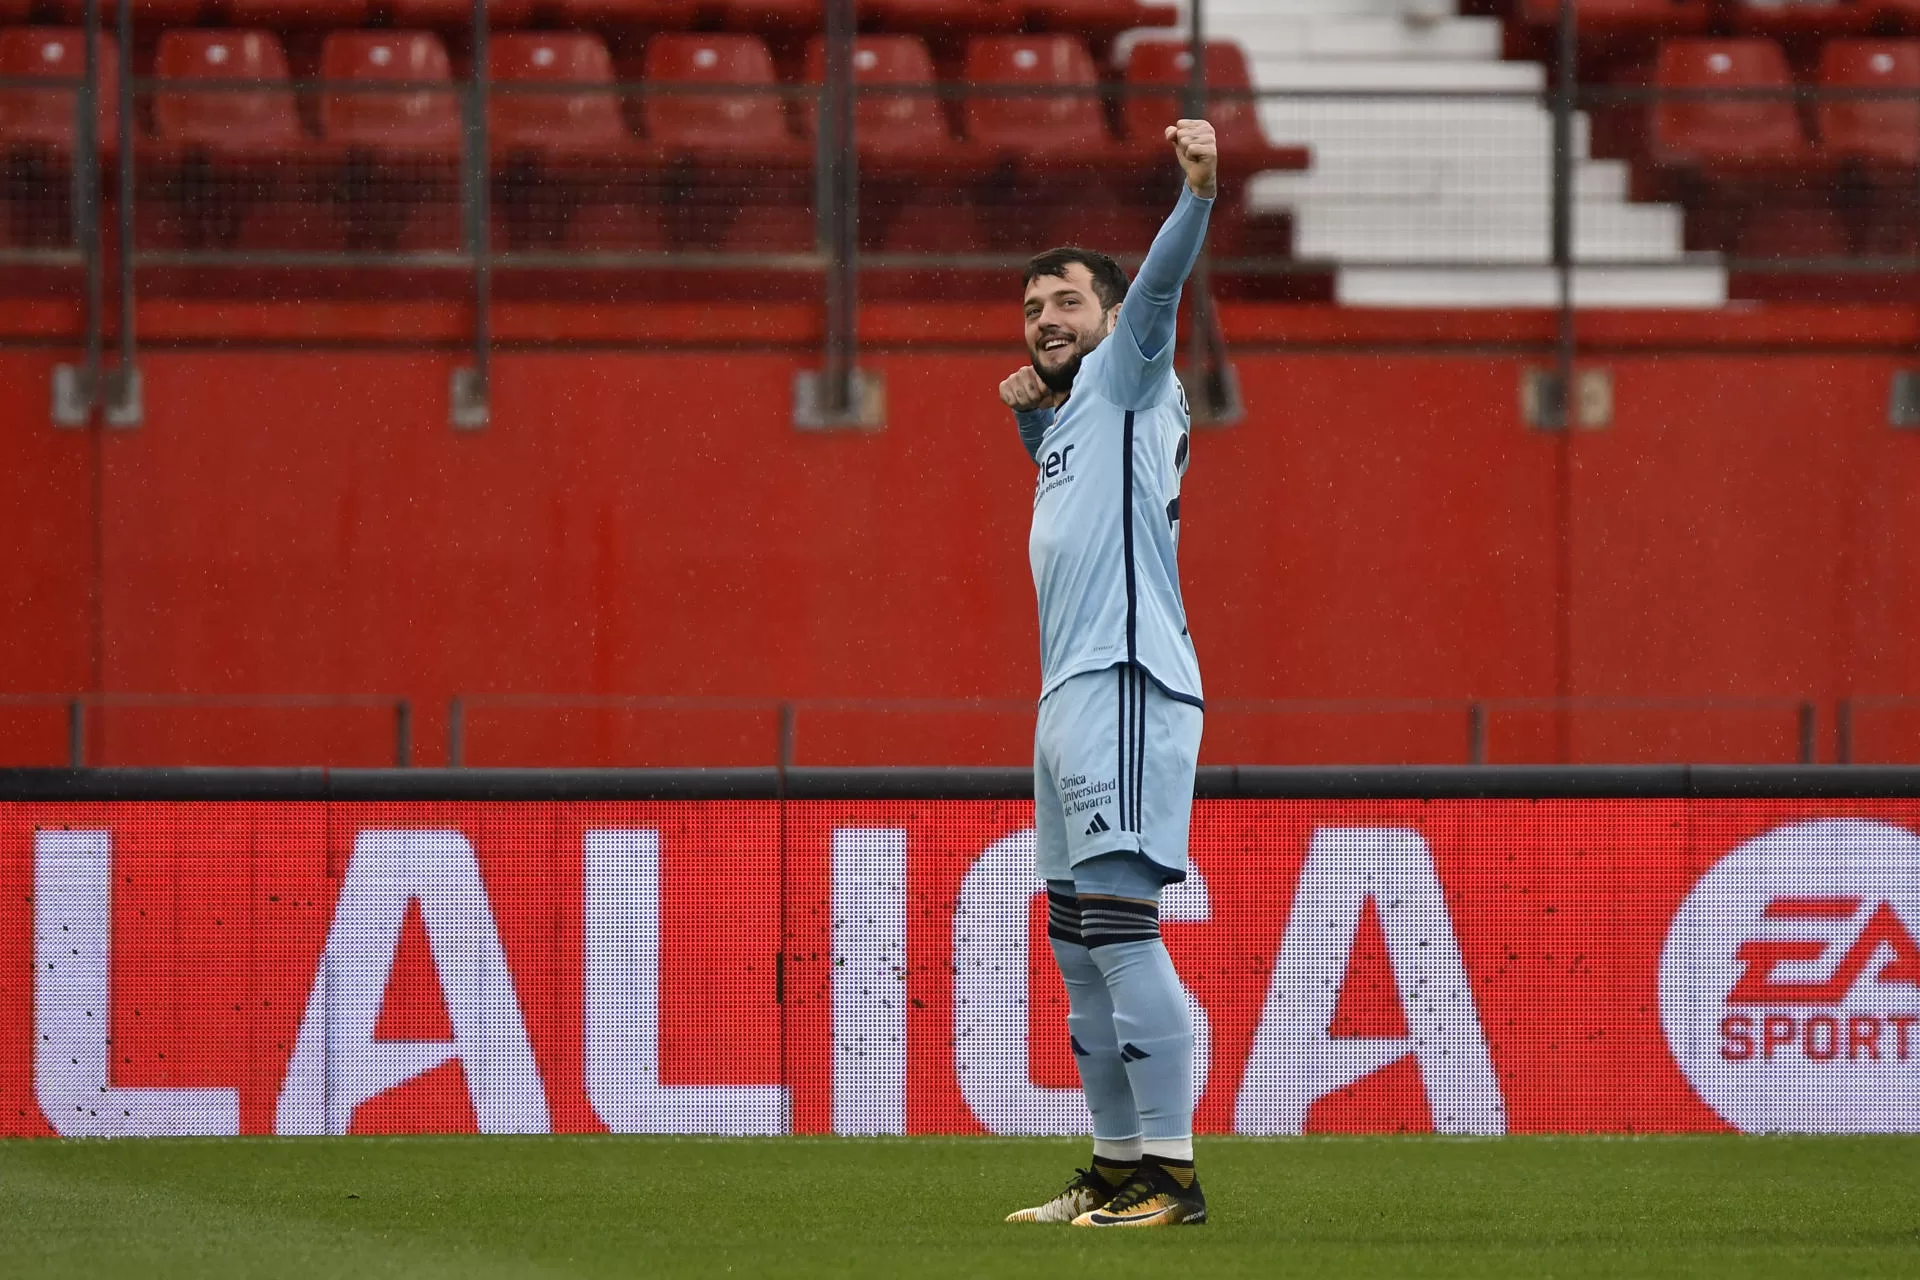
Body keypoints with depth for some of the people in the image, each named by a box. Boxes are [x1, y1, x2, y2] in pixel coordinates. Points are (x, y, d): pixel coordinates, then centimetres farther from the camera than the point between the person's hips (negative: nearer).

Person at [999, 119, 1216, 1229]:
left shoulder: (1127, 377, 0)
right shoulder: (1069, 413, 23)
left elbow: (1160, 286, -18)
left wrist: (1200, 190, -35)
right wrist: (1029, 413, 25)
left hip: (1128, 685, -10)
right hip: (1069, 698, 10)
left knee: (1121, 923, -16)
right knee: (1079, 945, 12)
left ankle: (1173, 1174, -19)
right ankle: (1120, 1169, 17)